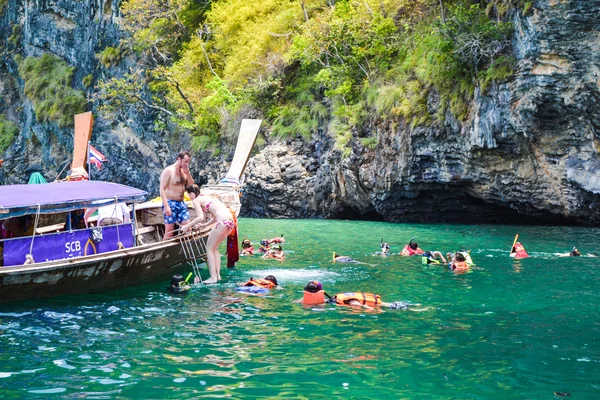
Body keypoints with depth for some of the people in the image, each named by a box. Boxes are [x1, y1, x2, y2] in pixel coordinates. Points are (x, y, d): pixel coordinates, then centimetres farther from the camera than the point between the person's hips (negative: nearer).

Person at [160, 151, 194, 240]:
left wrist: (188, 174, -3)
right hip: (170, 203, -7)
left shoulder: (184, 171, 11)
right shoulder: (168, 171, -10)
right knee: (169, 233, -8)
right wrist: (166, 206, -24)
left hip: (181, 203, 7)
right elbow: (162, 190, -15)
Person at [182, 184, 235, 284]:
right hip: (230, 221, 8)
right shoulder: (207, 197, 28)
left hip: (223, 222, -8)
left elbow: (200, 217, -9)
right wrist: (205, 225, 31)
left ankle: (213, 277, 3)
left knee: (209, 248, 6)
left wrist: (187, 226, 0)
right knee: (214, 248, 21)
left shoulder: (196, 200, 3)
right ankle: (218, 275, 20)